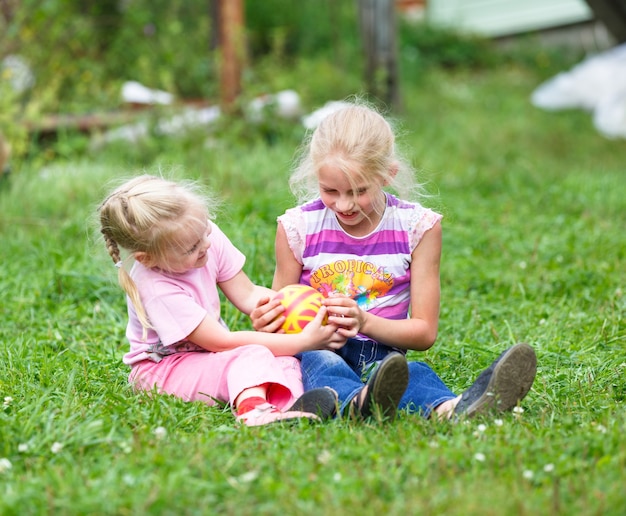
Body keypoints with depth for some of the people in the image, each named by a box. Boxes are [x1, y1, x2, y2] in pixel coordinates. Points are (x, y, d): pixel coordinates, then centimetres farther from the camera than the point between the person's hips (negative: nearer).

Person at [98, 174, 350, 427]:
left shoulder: (208, 235, -11)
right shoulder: (156, 289, -29)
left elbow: (247, 294, 0)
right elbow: (222, 341, -26)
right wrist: (304, 341, -27)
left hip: (207, 355, 7)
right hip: (162, 370, -7)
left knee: (284, 361, -20)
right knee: (253, 355, -33)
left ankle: (289, 406, -50)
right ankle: (253, 409, -62)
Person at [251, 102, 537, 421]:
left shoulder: (417, 226, 0)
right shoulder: (297, 227, 1)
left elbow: (424, 332, 2)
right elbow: (280, 316, 12)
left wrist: (363, 320, -17)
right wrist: (267, 322, -14)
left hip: (382, 355, 0)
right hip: (313, 351, 0)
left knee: (414, 373, -36)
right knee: (321, 364, -38)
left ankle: (453, 410, -71)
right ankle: (359, 403, -73)